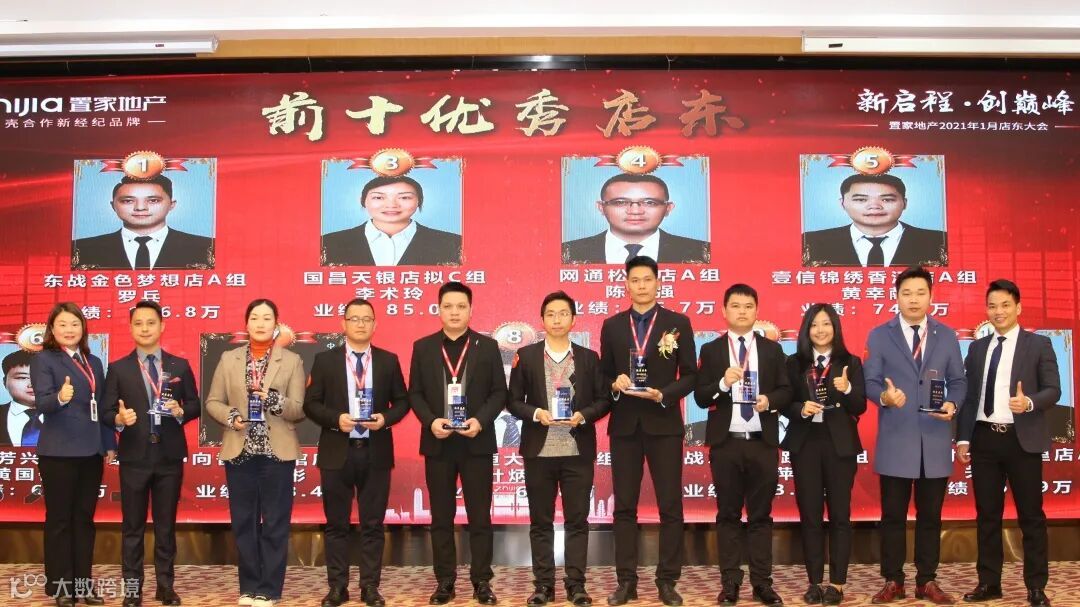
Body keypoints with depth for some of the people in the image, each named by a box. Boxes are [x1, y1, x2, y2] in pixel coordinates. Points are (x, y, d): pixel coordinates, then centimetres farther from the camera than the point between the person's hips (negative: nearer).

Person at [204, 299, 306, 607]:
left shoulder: (292, 361, 3)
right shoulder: (228, 359, 8)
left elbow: (300, 409, -2)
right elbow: (213, 402, 8)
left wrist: (274, 399, -20)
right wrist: (231, 416, -11)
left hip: (277, 452, -2)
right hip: (239, 451, 2)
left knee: (275, 525, 3)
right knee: (243, 523, 8)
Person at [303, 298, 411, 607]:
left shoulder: (388, 360, 6)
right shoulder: (325, 360, 2)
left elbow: (402, 401, 8)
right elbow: (310, 403, 1)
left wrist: (385, 418, -11)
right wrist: (335, 419, -15)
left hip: (376, 453, 1)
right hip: (337, 452, 0)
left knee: (373, 524, 6)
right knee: (336, 524, 7)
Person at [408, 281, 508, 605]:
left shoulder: (487, 346, 3)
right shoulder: (422, 347, 6)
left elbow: (499, 392, 1)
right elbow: (415, 393, 5)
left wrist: (480, 421, -14)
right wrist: (430, 421, -12)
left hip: (476, 442, -1)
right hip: (438, 443, 1)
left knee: (480, 516, 4)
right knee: (441, 517, 7)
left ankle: (482, 581, 12)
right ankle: (444, 581, 15)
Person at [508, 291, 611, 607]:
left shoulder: (589, 358, 6)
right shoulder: (526, 356, 4)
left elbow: (603, 400, 5)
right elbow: (514, 401, 4)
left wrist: (583, 415, -12)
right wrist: (536, 413, -13)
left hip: (578, 451, 0)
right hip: (539, 451, 0)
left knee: (577, 520, 4)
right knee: (540, 522, 6)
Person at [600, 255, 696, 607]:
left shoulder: (678, 323, 2)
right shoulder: (612, 325, 8)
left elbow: (690, 375, 1)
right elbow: (603, 374, 10)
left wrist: (664, 394, -15)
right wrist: (614, 384, -12)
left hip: (664, 423, -2)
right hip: (624, 425, 2)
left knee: (670, 506, 2)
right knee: (624, 506, 5)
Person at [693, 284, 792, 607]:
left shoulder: (772, 349, 8)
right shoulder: (711, 350, 4)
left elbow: (786, 391, 5)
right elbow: (700, 397, -2)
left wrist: (769, 400, -15)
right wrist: (723, 383, -20)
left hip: (763, 443, 1)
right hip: (725, 443, -1)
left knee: (761, 514, 7)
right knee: (728, 515, 6)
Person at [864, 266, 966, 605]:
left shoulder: (947, 336, 9)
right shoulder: (879, 336, 3)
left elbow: (958, 381, 9)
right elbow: (870, 381, -2)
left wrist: (953, 404, -12)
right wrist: (884, 396, -24)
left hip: (935, 440, 2)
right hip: (896, 440, -2)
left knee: (930, 515, 10)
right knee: (893, 515, 5)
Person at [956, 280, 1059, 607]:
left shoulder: (1039, 344, 1)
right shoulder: (977, 347, 12)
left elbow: (1053, 390, -4)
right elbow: (969, 394, 10)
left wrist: (1029, 402, -25)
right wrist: (963, 437, 5)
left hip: (1022, 439, -3)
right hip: (984, 438, 4)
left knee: (1031, 515, 3)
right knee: (987, 514, 9)